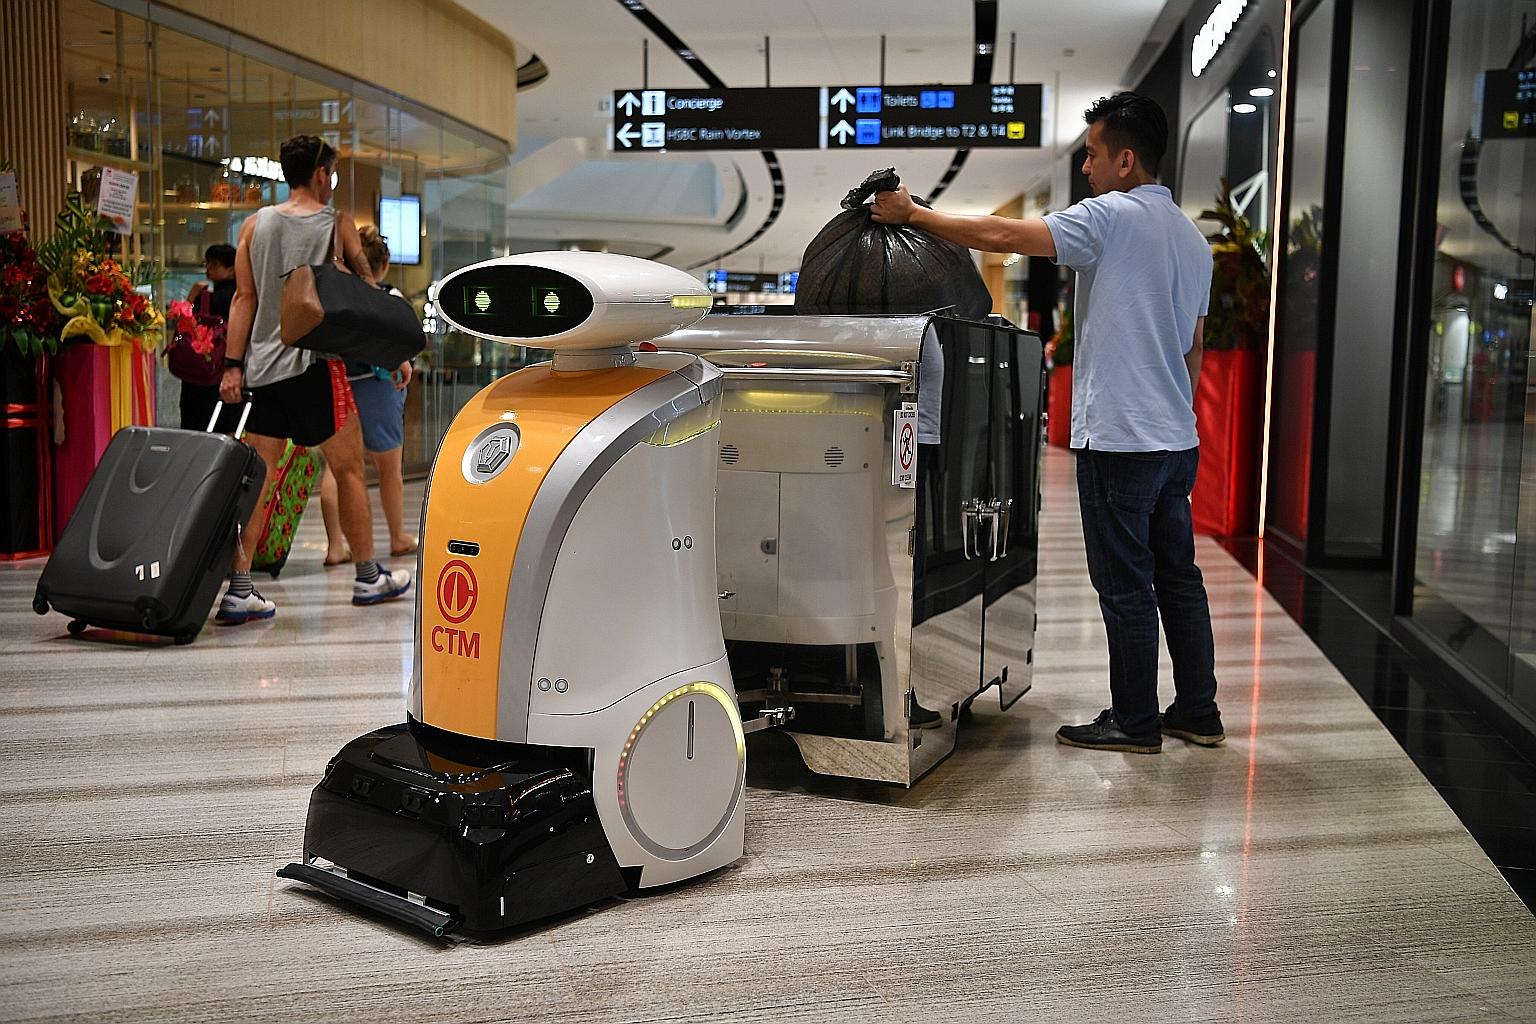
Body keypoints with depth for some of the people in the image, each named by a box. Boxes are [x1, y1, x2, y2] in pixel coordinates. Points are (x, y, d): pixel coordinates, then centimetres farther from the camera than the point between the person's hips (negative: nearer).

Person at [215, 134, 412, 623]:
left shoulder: (255, 225, 8)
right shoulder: (338, 224, 0)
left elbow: (244, 298, 4)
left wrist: (233, 364, 2)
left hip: (262, 365, 4)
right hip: (314, 363, -4)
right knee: (348, 469, 9)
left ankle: (238, 591, 0)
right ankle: (368, 577, 19)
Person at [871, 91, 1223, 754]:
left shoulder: (1112, 216, -12)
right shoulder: (1192, 238, 16)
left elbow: (1001, 236, -18)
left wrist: (912, 214, -8)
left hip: (1119, 439, -9)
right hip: (1179, 439, 9)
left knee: (1125, 586, 0)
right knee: (1178, 576, 14)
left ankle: (1135, 721, 10)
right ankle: (1198, 713, 22)